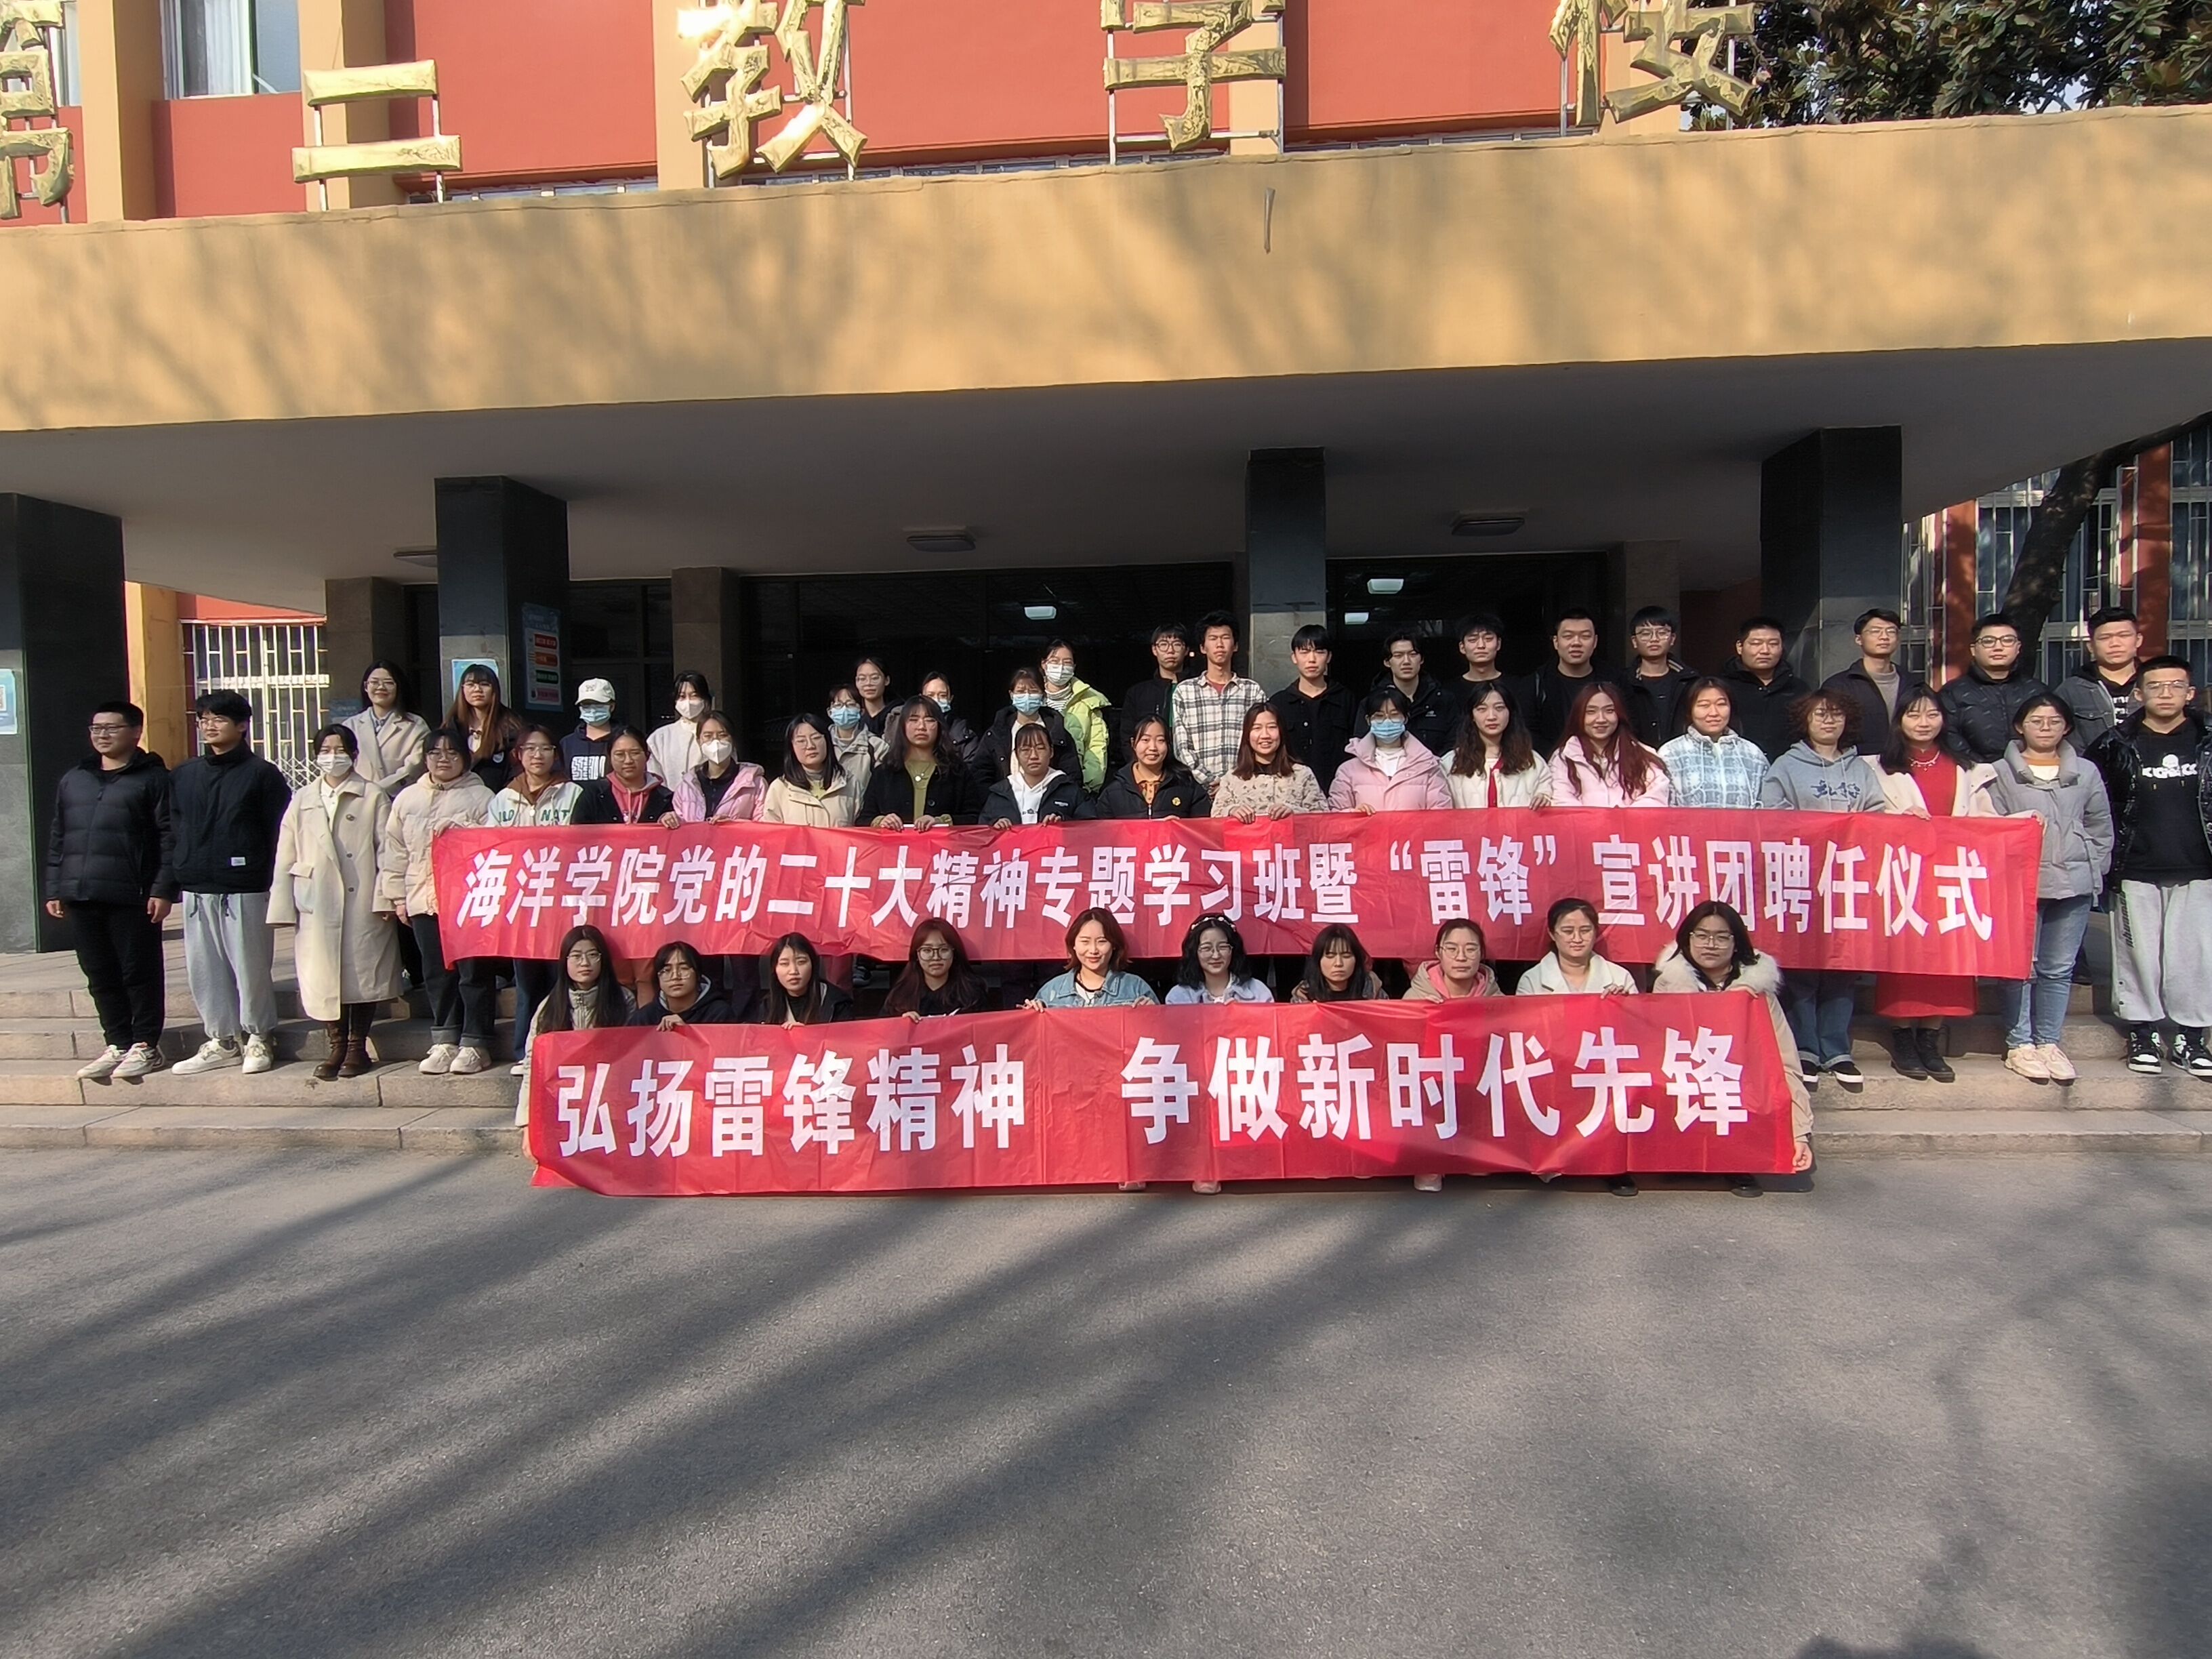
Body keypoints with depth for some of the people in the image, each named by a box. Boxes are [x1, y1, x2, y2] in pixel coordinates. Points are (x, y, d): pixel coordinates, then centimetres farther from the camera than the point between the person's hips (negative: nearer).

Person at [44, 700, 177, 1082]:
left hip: (132, 898, -6)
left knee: (140, 974, 1)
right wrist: (54, 889, 14)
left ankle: (145, 1046, 9)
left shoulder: (153, 778, -1)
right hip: (81, 897, 6)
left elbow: (170, 837, -7)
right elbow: (58, 838, 20)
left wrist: (163, 889, -14)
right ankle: (117, 1045, 19)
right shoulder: (73, 779, 18)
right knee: (100, 977, 10)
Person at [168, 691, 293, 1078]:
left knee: (251, 965, 0)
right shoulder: (183, 776, 13)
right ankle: (222, 1040, 18)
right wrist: (177, 873, 5)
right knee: (204, 968, 8)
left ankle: (258, 1039, 13)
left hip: (245, 889, -5)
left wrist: (275, 882, -9)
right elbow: (173, 829, 15)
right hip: (196, 889, 5)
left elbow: (280, 832, -4)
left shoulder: (261, 774, -1)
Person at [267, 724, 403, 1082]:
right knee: (322, 976, 2)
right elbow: (286, 858, 12)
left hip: (362, 903, -3)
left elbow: (386, 852, -1)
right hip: (316, 906, 3)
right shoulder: (301, 801, 14)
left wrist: (384, 898, -9)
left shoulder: (374, 799, 5)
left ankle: (357, 1046, 14)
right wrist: (284, 906, 5)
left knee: (362, 972, 1)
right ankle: (336, 1046, 14)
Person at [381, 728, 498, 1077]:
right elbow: (396, 853, 15)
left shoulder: (481, 797, 2)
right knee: (437, 973, 9)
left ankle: (474, 1043, 7)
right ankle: (445, 1041, 18)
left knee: (474, 972, -2)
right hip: (423, 900, 4)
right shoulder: (408, 799, 14)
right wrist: (398, 897, 11)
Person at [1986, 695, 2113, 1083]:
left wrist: (2092, 868, 4)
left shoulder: (2086, 773, 12)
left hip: (2074, 884, 3)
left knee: (2059, 969, 7)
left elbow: (2101, 828, 13)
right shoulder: (2001, 773, 4)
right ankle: (2020, 1044, 7)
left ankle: (2049, 1041, 16)